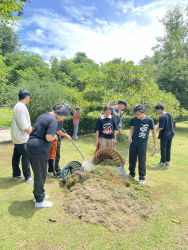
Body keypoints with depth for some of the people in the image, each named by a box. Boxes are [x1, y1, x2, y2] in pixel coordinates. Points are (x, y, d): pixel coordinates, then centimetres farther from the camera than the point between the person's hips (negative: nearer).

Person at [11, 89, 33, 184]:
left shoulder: (18, 106, 12)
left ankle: (16, 174, 29)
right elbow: (24, 125, -23)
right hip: (21, 137, -10)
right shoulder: (21, 107, -21)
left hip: (17, 137, 10)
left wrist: (32, 128, 18)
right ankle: (27, 176, 8)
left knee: (16, 155, 17)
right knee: (26, 156, -2)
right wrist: (32, 132, -10)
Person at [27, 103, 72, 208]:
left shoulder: (44, 116, 13)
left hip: (31, 146, 10)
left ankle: (38, 194, 38)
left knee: (38, 173, 22)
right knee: (40, 175, 5)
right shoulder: (53, 120, -16)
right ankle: (39, 201, 21)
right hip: (40, 149, -10)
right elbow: (49, 137, -25)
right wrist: (55, 136, -3)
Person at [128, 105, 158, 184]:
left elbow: (153, 132, -5)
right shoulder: (133, 119, -10)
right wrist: (130, 136, -11)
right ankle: (132, 174, 33)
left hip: (143, 143, -3)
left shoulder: (149, 120, -15)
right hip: (133, 143, 3)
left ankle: (142, 178, 18)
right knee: (132, 159, 12)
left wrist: (155, 144, -2)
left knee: (142, 161, 2)